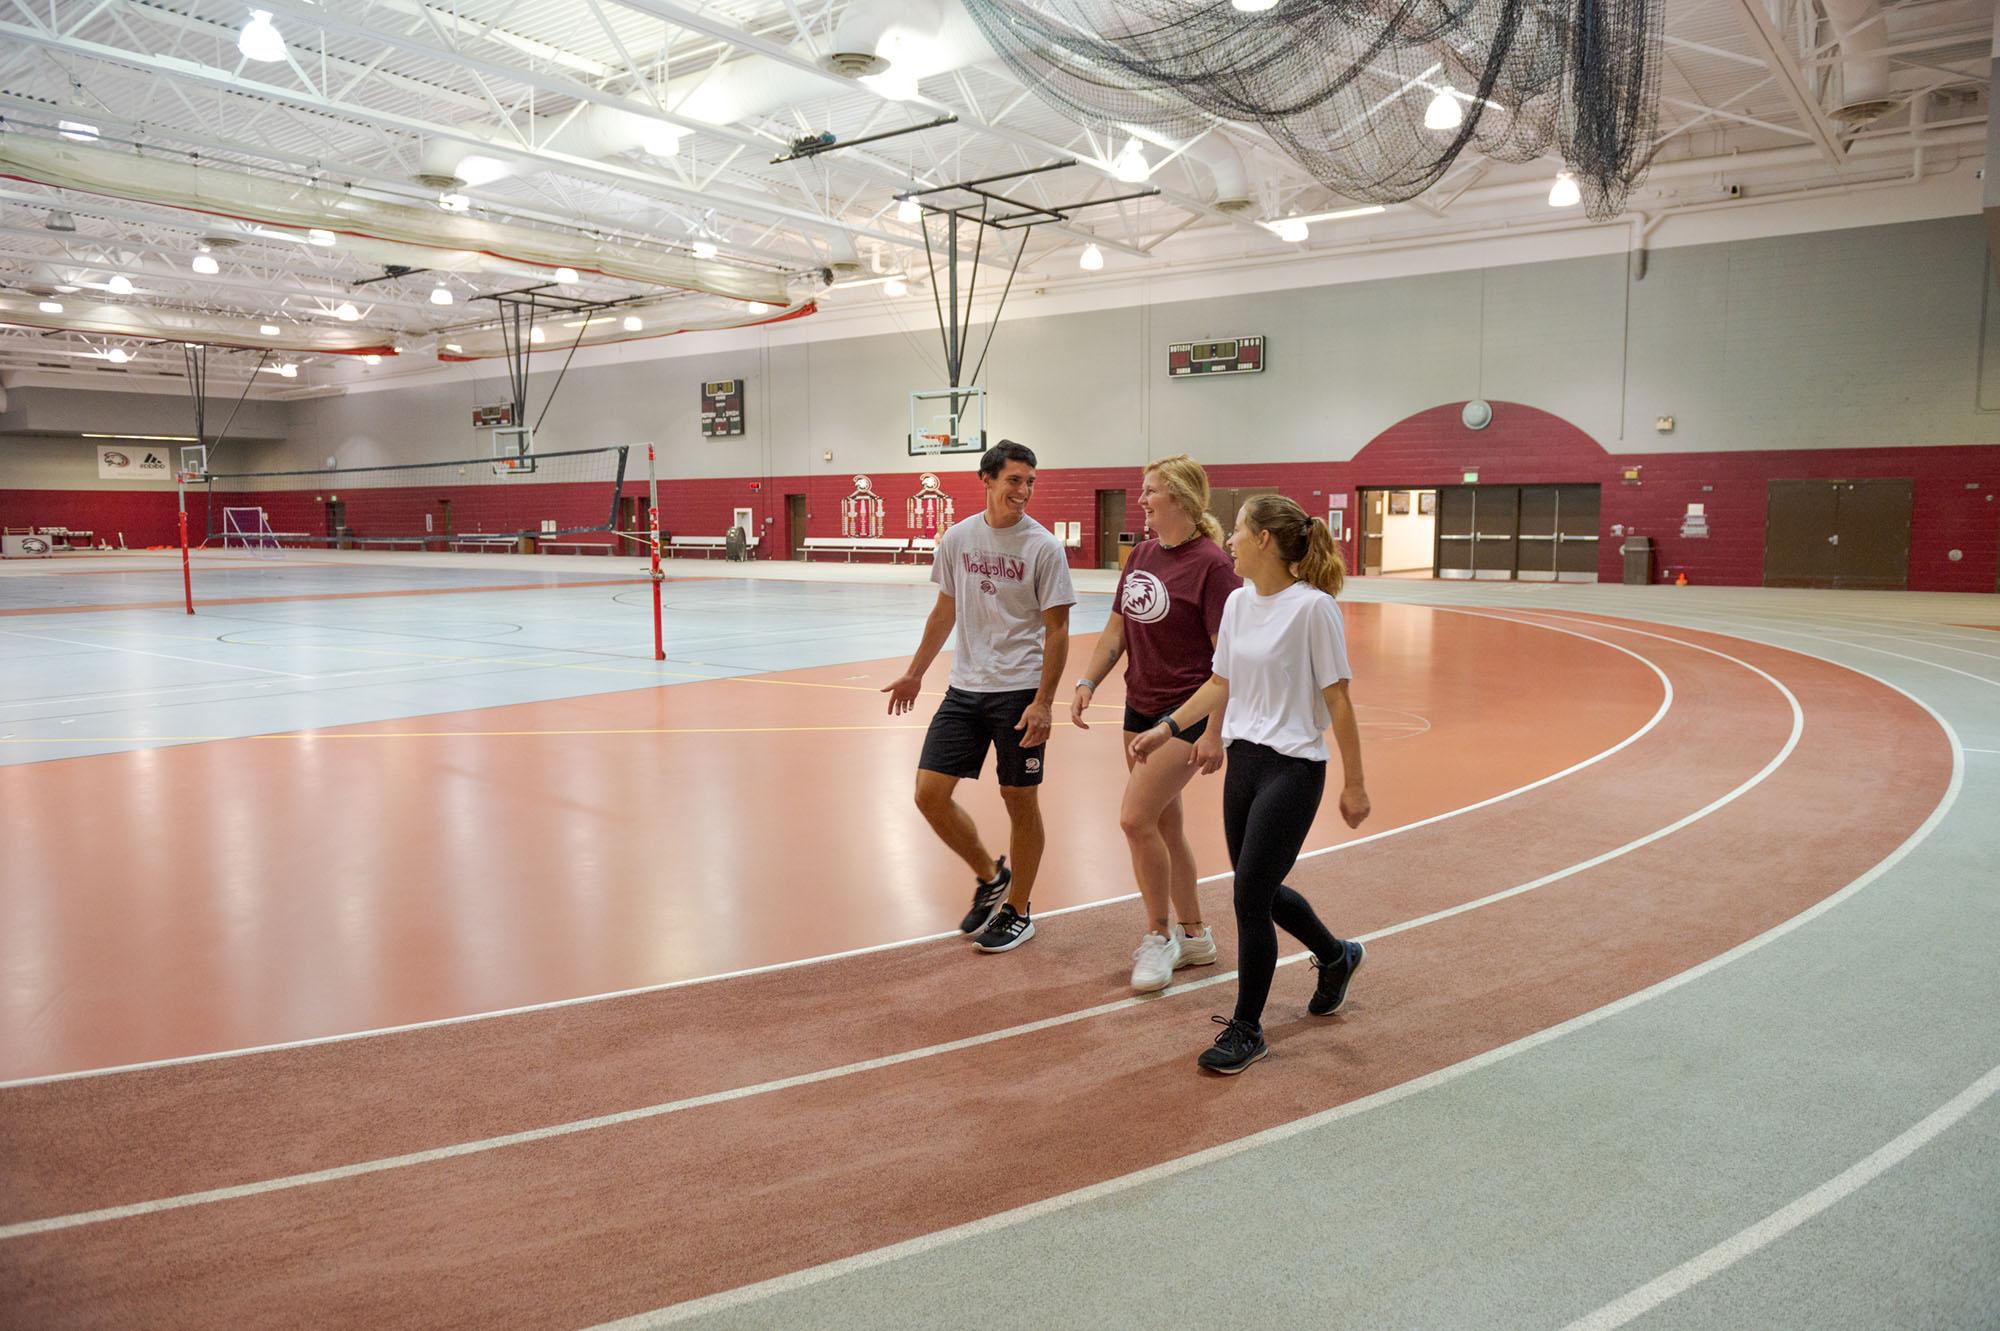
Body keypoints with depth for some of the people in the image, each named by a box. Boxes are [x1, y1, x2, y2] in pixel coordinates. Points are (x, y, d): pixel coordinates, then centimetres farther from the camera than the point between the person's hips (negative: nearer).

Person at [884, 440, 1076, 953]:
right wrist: (915, 672, 17)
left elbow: (1057, 630, -8)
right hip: (964, 687, 4)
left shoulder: (1044, 547, -9)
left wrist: (1043, 702, -15)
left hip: (1019, 693, -4)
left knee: (1020, 801, 5)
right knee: (929, 793, 0)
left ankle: (1017, 912, 23)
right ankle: (991, 876, 24)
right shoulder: (957, 537, 4)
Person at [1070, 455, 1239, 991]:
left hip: (1187, 712, -8)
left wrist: (1215, 731, -21)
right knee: (1164, 825, 14)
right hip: (1141, 707, 8)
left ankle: (1159, 936, 7)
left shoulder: (1210, 563, -15)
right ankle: (1194, 937, 29)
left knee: (1136, 817, -13)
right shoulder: (1142, 555, 8)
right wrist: (1087, 683, 2)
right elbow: (1117, 630, 15)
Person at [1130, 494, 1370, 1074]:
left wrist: (1354, 783, -9)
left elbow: (1337, 699, -12)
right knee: (1257, 890, 17)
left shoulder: (1313, 607, -15)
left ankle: (1246, 1030, 13)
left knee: (1250, 897, -5)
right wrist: (1168, 728, 11)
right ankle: (1336, 957, 46)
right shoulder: (1239, 602, 5)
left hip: (1293, 769, -8)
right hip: (1244, 759, 8)